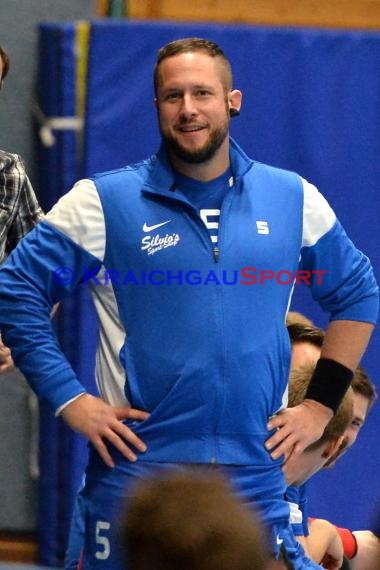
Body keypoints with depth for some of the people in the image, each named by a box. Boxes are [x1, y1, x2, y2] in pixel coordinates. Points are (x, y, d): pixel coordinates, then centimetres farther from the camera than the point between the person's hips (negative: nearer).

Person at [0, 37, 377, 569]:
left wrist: (320, 405, 11)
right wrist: (70, 400, -7)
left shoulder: (293, 199, 8)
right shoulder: (104, 201, -1)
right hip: (134, 472, -2)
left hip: (255, 479, 2)